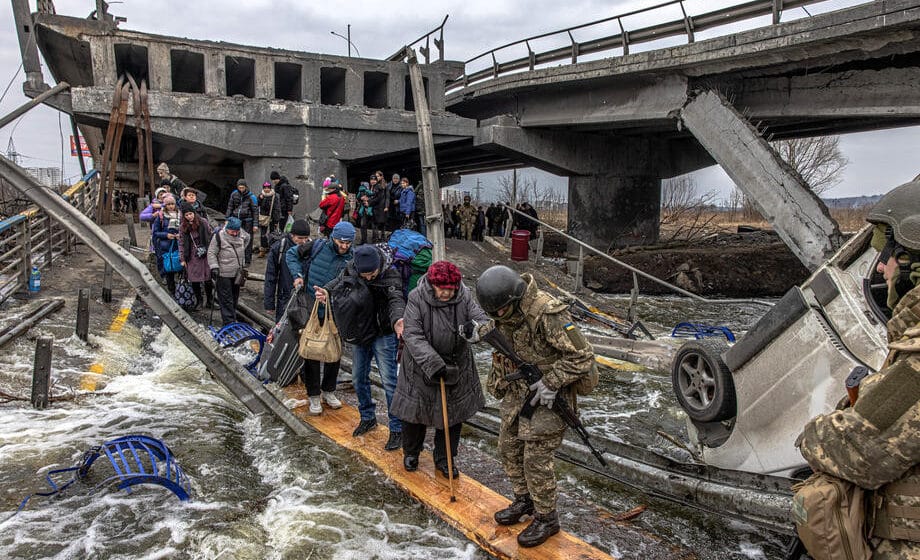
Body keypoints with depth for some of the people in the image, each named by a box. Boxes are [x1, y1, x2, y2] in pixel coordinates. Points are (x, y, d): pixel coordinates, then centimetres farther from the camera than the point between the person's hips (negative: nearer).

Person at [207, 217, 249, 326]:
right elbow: (211, 253, -11)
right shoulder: (219, 236, -14)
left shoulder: (242, 235, 0)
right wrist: (214, 267, -18)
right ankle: (229, 322, -2)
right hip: (223, 273, -6)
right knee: (226, 299, -4)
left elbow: (247, 238, 26)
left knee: (235, 297, 17)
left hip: (237, 273, 6)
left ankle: (232, 318, 32)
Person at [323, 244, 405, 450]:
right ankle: (368, 418, 38)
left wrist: (397, 320, -58)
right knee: (358, 378, 17)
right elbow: (336, 285, 10)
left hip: (383, 334, -6)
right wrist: (324, 292, -13)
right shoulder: (350, 271, -8)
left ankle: (397, 429, 6)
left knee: (389, 381, -6)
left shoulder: (390, 276, -22)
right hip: (359, 334, 6)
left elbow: (396, 299, -37)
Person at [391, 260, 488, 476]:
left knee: (453, 415, 11)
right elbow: (413, 336, -23)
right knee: (415, 411, 13)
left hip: (456, 367, 2)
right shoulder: (416, 298, -19)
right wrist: (433, 364, -32)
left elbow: (482, 320, -15)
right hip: (420, 367, -2)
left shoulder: (465, 297, -11)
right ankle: (411, 453, 40)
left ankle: (444, 459, 32)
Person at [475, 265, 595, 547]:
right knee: (509, 449, 17)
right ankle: (524, 500, 39)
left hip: (546, 396, -8)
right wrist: (497, 380, 13)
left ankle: (546, 519, 20)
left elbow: (582, 356, -24)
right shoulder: (506, 309, -4)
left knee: (536, 459, -1)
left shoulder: (547, 313, -29)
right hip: (518, 392, 8)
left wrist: (551, 383, -24)